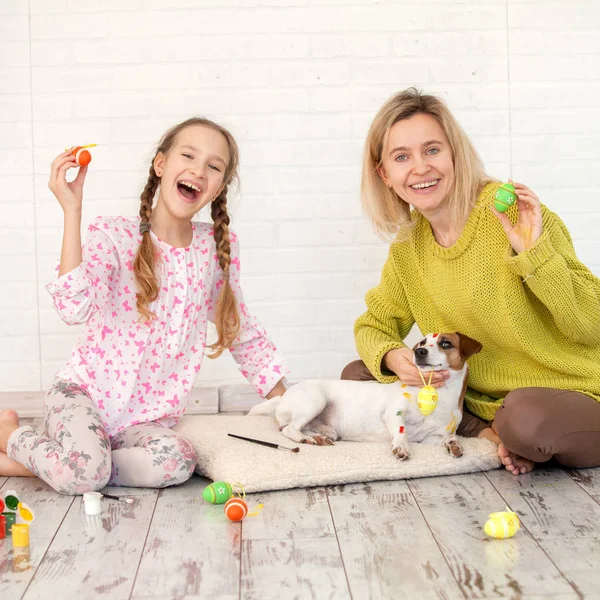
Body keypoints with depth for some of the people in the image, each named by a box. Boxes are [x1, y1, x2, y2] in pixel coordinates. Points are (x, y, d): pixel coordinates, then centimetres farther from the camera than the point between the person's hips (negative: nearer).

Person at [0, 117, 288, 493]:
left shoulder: (218, 248, 3)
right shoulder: (113, 235, -9)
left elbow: (242, 330, 15)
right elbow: (75, 308, -27)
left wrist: (284, 399, 12)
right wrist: (72, 210, -28)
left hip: (150, 417, 4)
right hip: (83, 392, -4)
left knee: (177, 462, -31)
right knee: (84, 473, -33)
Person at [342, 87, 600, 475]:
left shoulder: (512, 212, -16)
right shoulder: (407, 246, 2)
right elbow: (374, 325, 9)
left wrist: (536, 252, -29)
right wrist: (392, 357, -14)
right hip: (481, 399, 6)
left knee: (527, 418, -39)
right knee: (357, 375, -5)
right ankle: (487, 436, -7)